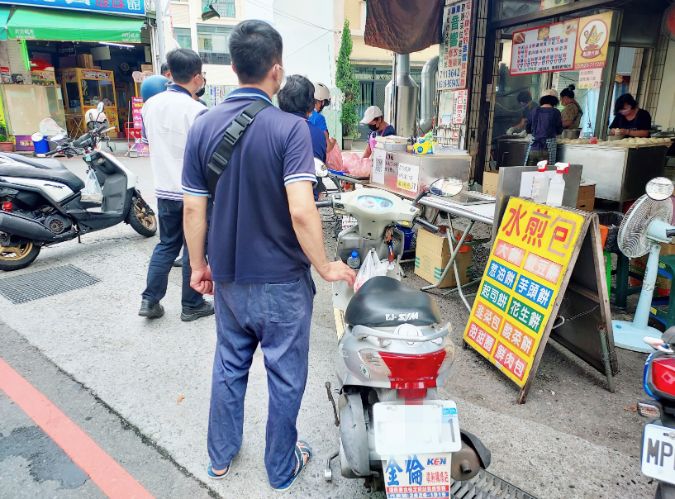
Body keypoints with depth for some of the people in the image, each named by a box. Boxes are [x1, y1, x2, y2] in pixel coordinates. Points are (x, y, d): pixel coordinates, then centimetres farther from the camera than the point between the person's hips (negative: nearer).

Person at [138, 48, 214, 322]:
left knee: (166, 245, 18)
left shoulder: (151, 104, 3)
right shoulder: (197, 111, -17)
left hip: (164, 190, 6)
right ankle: (192, 305, 18)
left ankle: (150, 300, 18)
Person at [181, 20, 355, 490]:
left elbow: (193, 209, -1)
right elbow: (301, 211, -26)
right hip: (281, 279, -4)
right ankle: (282, 467, 32)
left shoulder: (203, 126, -3)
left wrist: (198, 265, 12)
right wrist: (325, 266, -12)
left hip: (228, 278, 5)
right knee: (285, 376, 14)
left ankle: (221, 455, 40)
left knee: (229, 366, 22)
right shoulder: (290, 127, -17)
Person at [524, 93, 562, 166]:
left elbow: (528, 130, 12)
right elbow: (559, 131, 5)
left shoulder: (535, 111, 5)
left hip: (533, 147, 3)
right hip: (547, 148, -3)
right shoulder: (555, 112, -2)